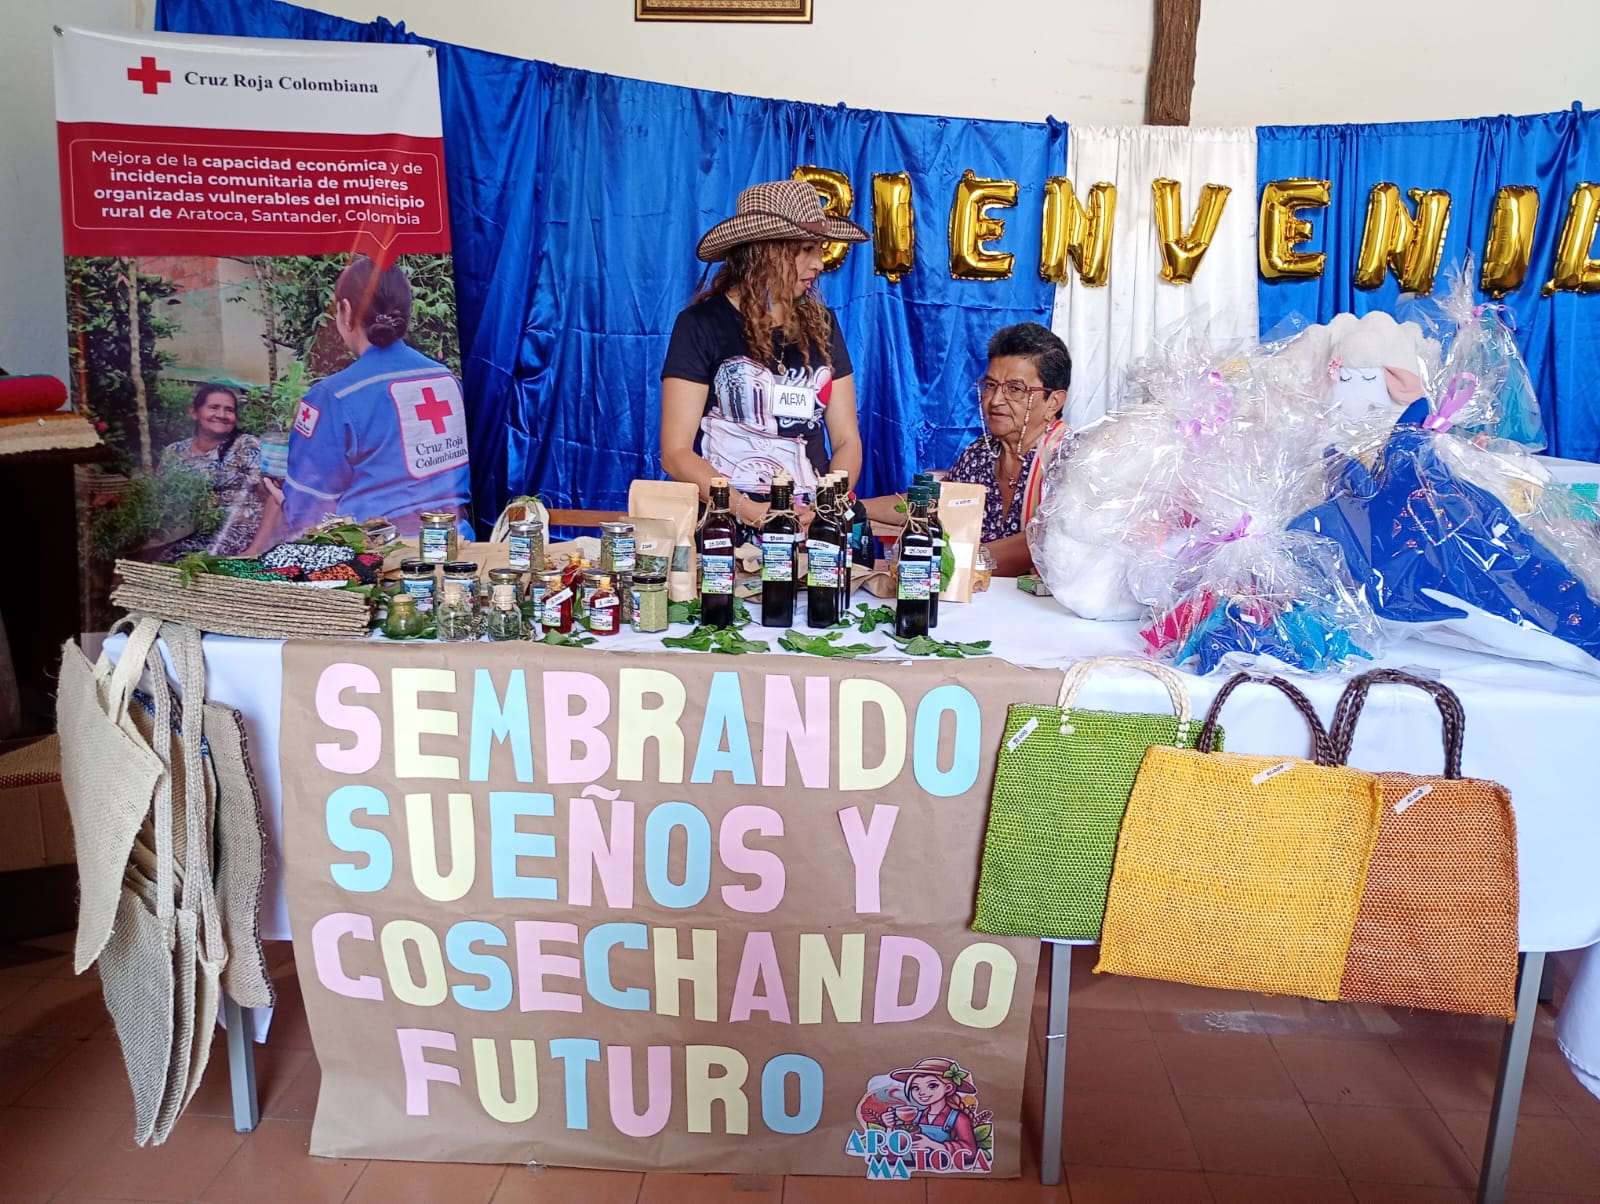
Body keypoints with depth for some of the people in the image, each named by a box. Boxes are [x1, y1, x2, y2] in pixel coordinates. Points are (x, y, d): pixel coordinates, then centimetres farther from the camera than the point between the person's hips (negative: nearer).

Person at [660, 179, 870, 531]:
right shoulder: (702, 325, -1)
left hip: (811, 528, 3)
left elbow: (846, 440, 11)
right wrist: (747, 511, -18)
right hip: (726, 528, -3)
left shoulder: (821, 324, 12)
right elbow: (676, 453, -5)